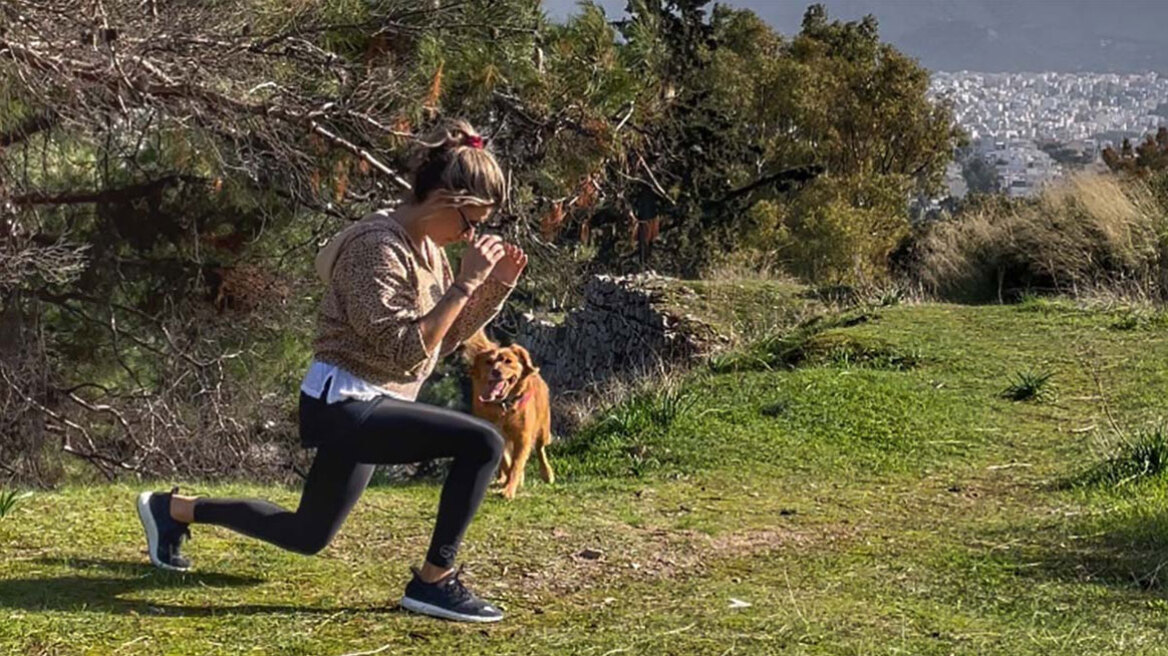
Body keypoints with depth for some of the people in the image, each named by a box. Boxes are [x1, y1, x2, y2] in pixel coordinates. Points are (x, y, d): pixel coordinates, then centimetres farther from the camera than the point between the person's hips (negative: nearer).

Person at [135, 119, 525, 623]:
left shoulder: (426, 248, 8)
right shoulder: (377, 247, -20)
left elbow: (448, 337, 13)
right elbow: (405, 348, -26)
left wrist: (497, 286, 0)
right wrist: (464, 284, -27)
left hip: (361, 409, 10)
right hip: (345, 406, -10)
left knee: (306, 535, 23)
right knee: (482, 444, -25)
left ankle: (171, 509, 34)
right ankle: (434, 581, -15)